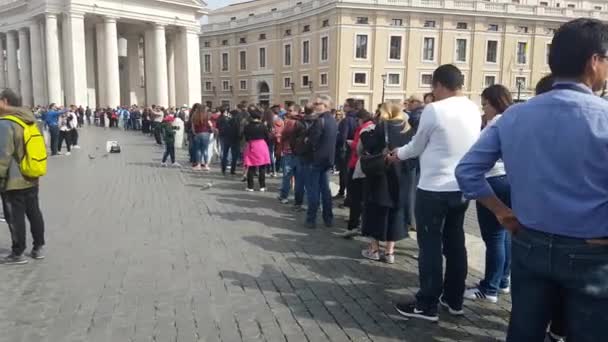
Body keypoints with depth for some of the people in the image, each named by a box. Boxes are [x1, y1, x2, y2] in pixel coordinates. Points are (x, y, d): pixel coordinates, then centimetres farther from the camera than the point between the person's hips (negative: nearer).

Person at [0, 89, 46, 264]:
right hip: (31, 179, 8)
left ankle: (17, 254, 13)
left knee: (15, 218, 3)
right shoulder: (29, 121, 8)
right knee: (34, 213, 14)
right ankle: (38, 248, 22)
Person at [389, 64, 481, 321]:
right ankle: (454, 300, 27)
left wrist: (398, 154, 18)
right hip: (462, 187, 7)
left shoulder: (434, 110, -14)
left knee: (430, 246, 2)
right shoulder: (473, 110, 6)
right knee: (455, 243, 15)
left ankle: (427, 305, 11)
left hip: (434, 188, -7)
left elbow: (417, 146, -2)